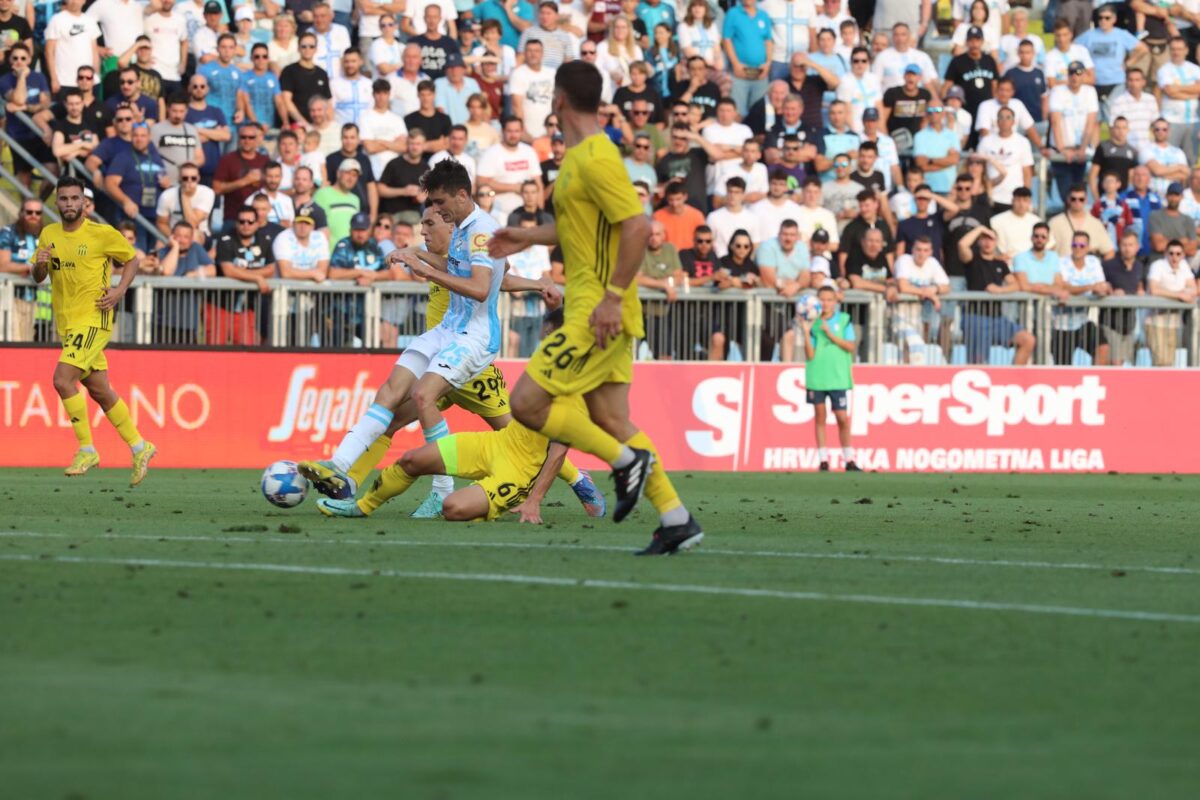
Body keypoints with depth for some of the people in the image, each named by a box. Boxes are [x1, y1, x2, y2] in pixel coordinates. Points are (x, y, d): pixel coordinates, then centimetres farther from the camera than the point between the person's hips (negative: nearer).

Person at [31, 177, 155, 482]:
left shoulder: (102, 234, -8)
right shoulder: (49, 234, 7)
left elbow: (132, 259, 4)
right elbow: (38, 278, 12)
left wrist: (119, 291, -11)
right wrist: (39, 264, -11)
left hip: (94, 319, -7)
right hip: (66, 322, 7)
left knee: (62, 380, -20)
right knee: (100, 391, 11)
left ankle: (86, 450, -9)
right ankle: (139, 447, 24)